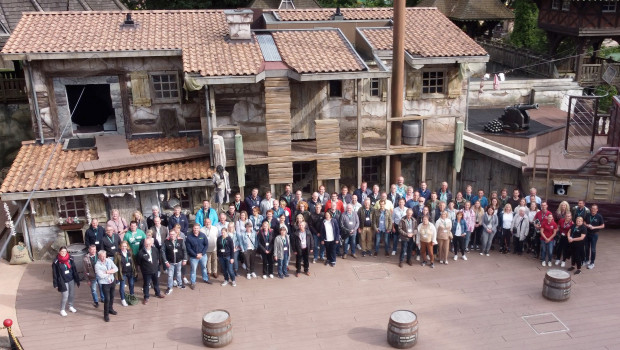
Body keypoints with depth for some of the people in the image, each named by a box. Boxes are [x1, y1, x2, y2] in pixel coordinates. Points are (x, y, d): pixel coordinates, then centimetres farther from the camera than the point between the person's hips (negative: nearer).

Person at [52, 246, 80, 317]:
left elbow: (75, 270, 2)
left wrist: (77, 280, 4)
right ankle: (62, 310, 18)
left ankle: (71, 306, 36)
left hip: (71, 280, 4)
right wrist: (56, 284, -6)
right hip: (63, 282, -3)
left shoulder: (70, 259, -3)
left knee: (72, 294, 13)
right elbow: (54, 274, -6)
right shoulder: (56, 262, -11)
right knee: (65, 296, -2)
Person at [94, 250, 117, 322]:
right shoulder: (97, 265, -18)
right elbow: (101, 275, -26)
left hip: (112, 281, 5)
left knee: (112, 296, 21)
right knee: (107, 299, -7)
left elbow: (116, 269, -7)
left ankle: (110, 309, 43)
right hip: (105, 283, -5)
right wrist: (111, 271, -14)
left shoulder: (109, 260, -5)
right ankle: (106, 315, 7)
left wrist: (107, 272, -20)